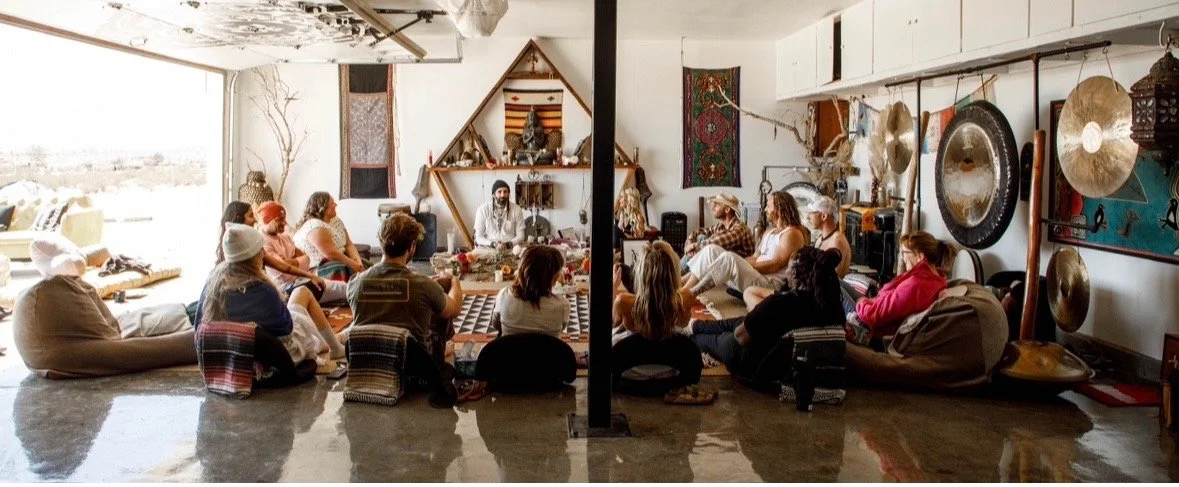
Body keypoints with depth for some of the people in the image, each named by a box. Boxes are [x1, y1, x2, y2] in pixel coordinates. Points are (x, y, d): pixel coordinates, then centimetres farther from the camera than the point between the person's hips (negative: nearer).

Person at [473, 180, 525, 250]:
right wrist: (494, 244, -16)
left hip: (510, 249, 1)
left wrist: (507, 244, -15)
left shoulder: (516, 209, 4)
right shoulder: (483, 210, 2)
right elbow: (479, 237, 1)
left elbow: (520, 236, 3)